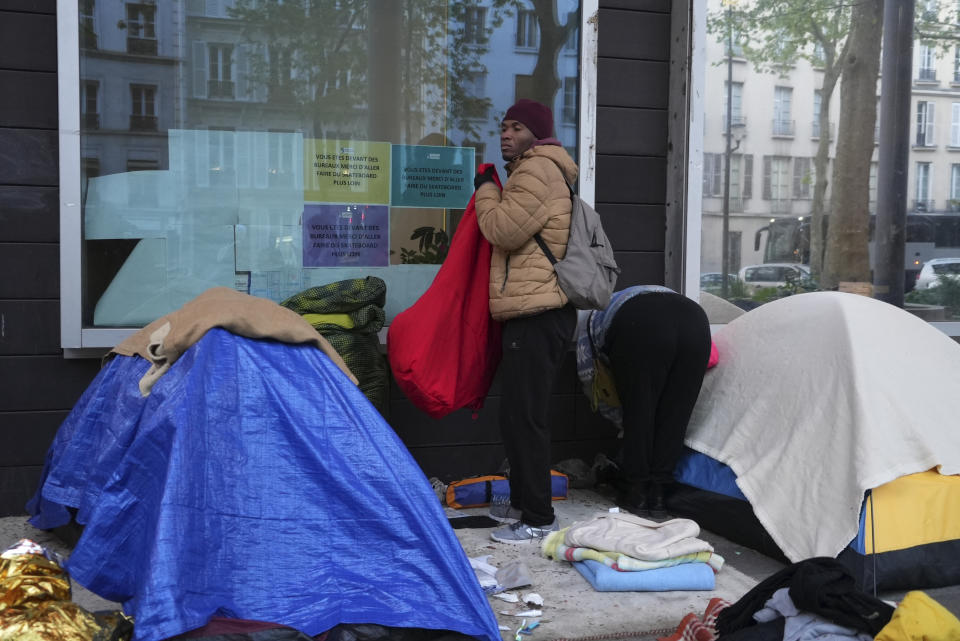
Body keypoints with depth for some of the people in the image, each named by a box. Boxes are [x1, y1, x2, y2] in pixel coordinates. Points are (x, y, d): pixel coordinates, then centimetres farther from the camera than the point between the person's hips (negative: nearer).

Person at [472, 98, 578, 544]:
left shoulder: (537, 169, -10)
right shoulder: (541, 171, 24)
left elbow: (504, 229, -17)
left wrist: (486, 189, -2)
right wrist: (492, 191, 16)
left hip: (537, 315, -11)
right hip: (533, 311, 11)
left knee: (524, 416, -9)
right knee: (519, 414, 17)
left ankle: (538, 519, -3)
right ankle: (521, 502, 27)